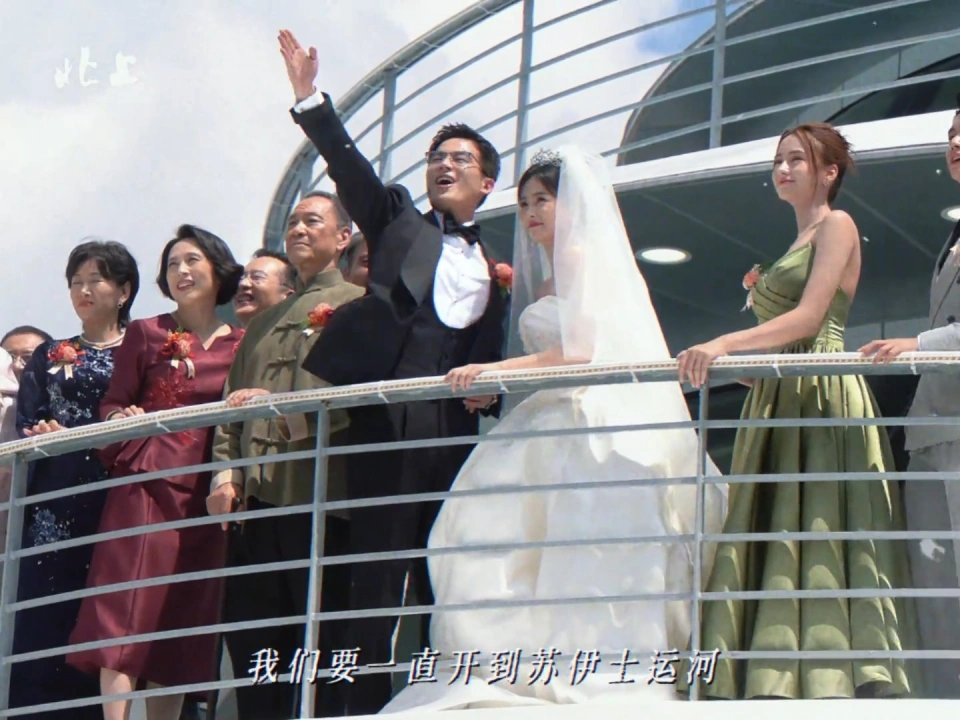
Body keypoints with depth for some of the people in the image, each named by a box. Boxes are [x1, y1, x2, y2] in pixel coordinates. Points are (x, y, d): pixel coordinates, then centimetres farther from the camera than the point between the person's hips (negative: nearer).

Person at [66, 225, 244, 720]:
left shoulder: (241, 346, 12)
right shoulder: (145, 334, 9)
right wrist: (125, 418, -16)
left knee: (186, 623, 1)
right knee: (126, 612, -12)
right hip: (147, 485, -2)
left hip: (206, 494, 2)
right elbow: (111, 406, 6)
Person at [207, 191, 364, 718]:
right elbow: (232, 403, 20)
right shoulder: (264, 323, 28)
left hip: (316, 491, -6)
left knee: (319, 639, -8)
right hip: (256, 496, 7)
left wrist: (277, 402, -19)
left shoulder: (355, 303, 7)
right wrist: (224, 474, 5)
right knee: (250, 638, 2)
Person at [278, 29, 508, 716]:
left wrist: (487, 392, -3)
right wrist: (310, 98, -10)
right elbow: (349, 165, 1)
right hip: (389, 418, -3)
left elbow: (491, 356, 18)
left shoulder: (492, 267, 20)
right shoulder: (398, 219, 15)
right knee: (378, 569, -6)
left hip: (453, 424, 3)